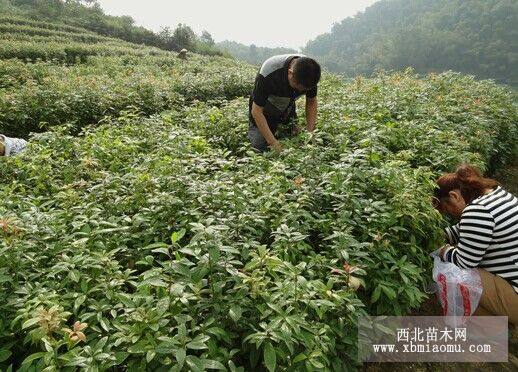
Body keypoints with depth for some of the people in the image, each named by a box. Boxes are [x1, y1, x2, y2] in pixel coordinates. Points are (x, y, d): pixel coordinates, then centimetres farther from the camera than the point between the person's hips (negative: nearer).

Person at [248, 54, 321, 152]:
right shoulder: (268, 74, -38)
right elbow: (256, 111, -31)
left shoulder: (310, 71, -23)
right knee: (261, 148, -11)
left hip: (287, 113, 4)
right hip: (265, 112, -4)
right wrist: (273, 142, -35)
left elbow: (311, 102, -6)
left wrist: (310, 131, -18)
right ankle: (251, 130, 19)